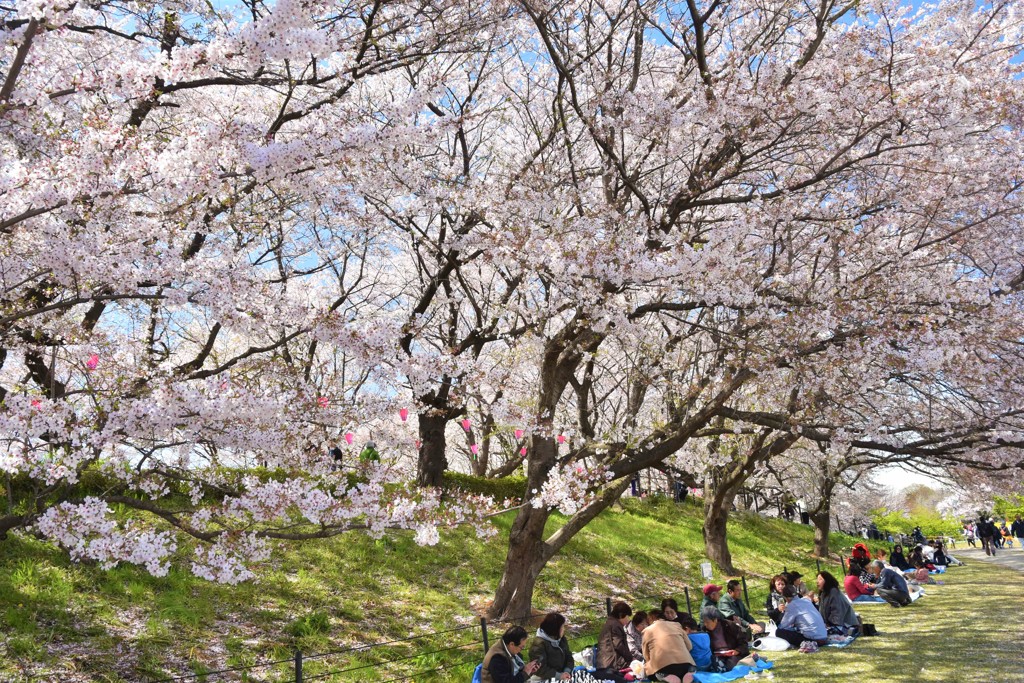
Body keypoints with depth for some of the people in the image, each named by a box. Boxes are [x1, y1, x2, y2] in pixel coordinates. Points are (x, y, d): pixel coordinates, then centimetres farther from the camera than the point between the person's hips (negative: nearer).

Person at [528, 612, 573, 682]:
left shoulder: (561, 639, 10)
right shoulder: (539, 644, -16)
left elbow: (568, 657, 10)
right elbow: (540, 668, -19)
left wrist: (567, 672, -8)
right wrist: (559, 675, -22)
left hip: (561, 677, 7)